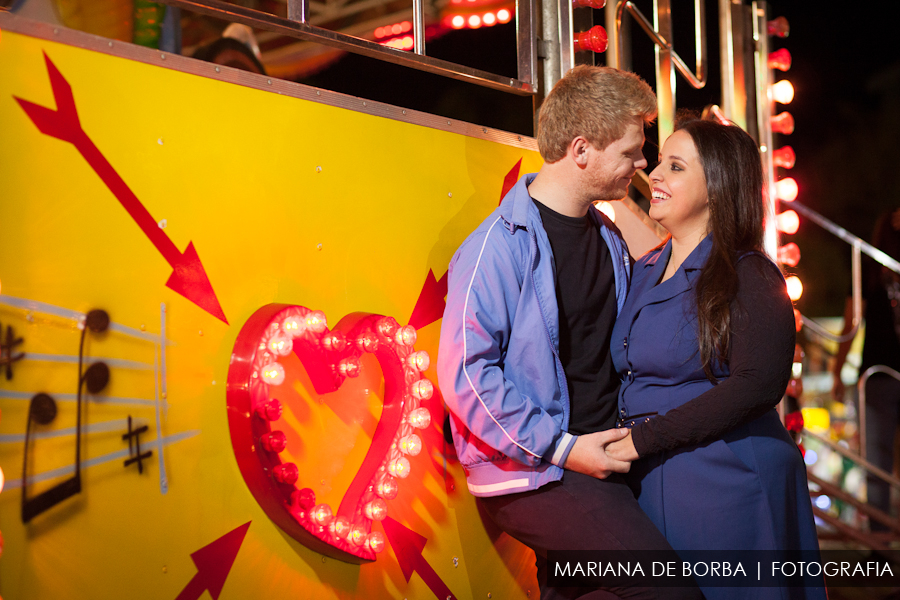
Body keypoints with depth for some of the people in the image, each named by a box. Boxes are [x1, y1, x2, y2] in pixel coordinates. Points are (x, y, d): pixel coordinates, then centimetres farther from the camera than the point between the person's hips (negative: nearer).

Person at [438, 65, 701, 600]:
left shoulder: (609, 238, 13)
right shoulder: (500, 246, -13)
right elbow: (466, 375, -18)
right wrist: (562, 448, -17)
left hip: (599, 455, 8)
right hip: (528, 473, -8)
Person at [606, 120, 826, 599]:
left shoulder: (747, 276, -10)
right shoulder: (645, 271, 12)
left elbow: (757, 384, -21)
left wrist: (645, 438, -20)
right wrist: (614, 442, 0)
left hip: (727, 484, -6)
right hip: (651, 484, 6)